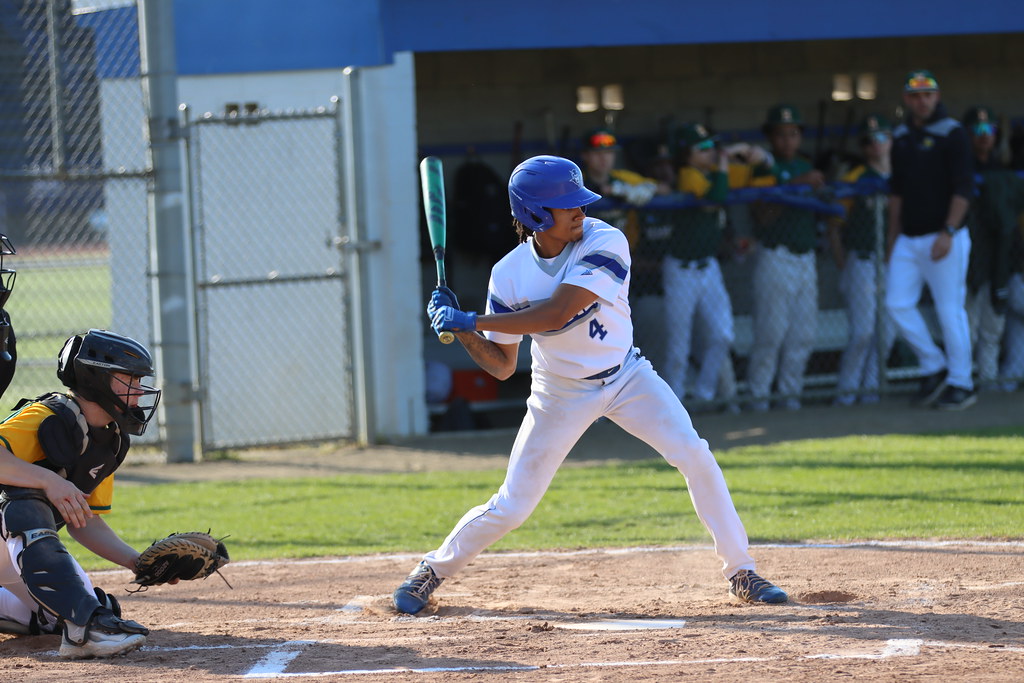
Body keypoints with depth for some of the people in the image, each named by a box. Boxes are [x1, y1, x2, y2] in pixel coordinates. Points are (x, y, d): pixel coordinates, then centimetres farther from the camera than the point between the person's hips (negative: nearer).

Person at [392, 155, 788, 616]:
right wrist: (461, 330, -23)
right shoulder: (510, 275, -14)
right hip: (561, 395, 0)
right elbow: (502, 366, -7)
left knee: (695, 456, -17)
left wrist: (471, 321, -32)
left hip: (626, 377, 0)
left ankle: (740, 573, -4)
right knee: (511, 507, -2)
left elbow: (556, 313, -33)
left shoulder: (605, 244, -23)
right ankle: (433, 570, 22)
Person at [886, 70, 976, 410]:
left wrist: (948, 232, -21)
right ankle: (934, 367, 14)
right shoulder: (901, 136, 13)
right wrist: (893, 236, 17)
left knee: (950, 310, -5)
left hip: (943, 238, -7)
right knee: (897, 303, 0)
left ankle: (961, 383, 3)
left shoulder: (951, 133, -8)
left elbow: (963, 188, -14)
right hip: (908, 239, 7)